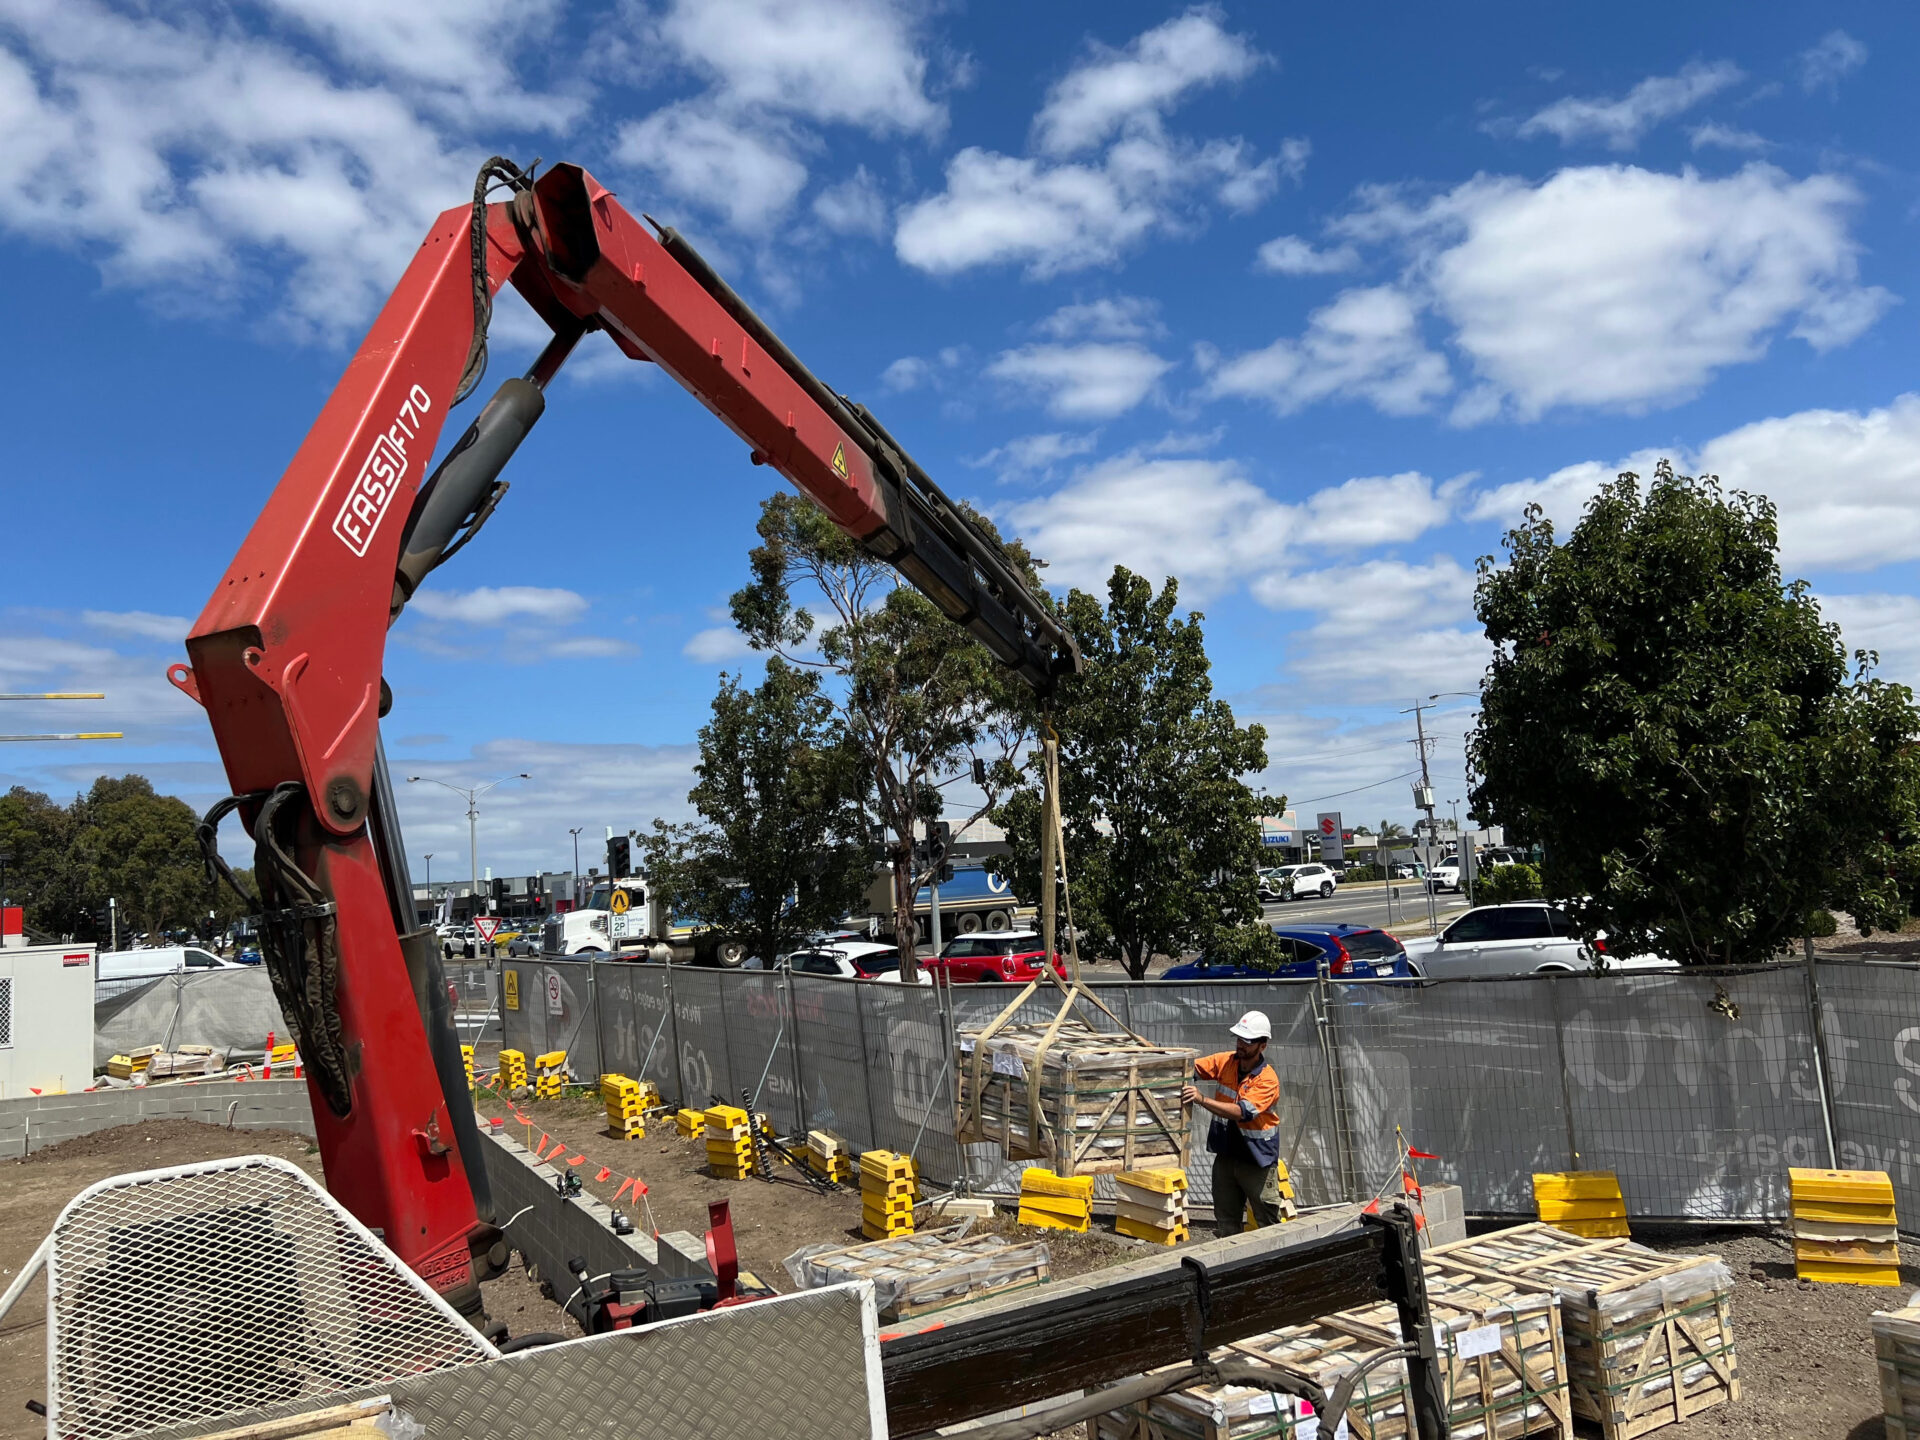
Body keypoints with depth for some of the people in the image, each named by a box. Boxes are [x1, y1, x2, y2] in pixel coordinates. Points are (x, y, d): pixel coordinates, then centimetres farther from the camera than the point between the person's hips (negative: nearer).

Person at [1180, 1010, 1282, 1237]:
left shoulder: (1267, 1080, -20)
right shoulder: (1225, 1061, -3)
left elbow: (1242, 1112, -30)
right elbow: (1193, 1068, 1)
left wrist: (1202, 1099, -38)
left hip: (1257, 1159, -5)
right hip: (1226, 1154, 5)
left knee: (1268, 1222, 3)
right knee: (1226, 1221, 13)